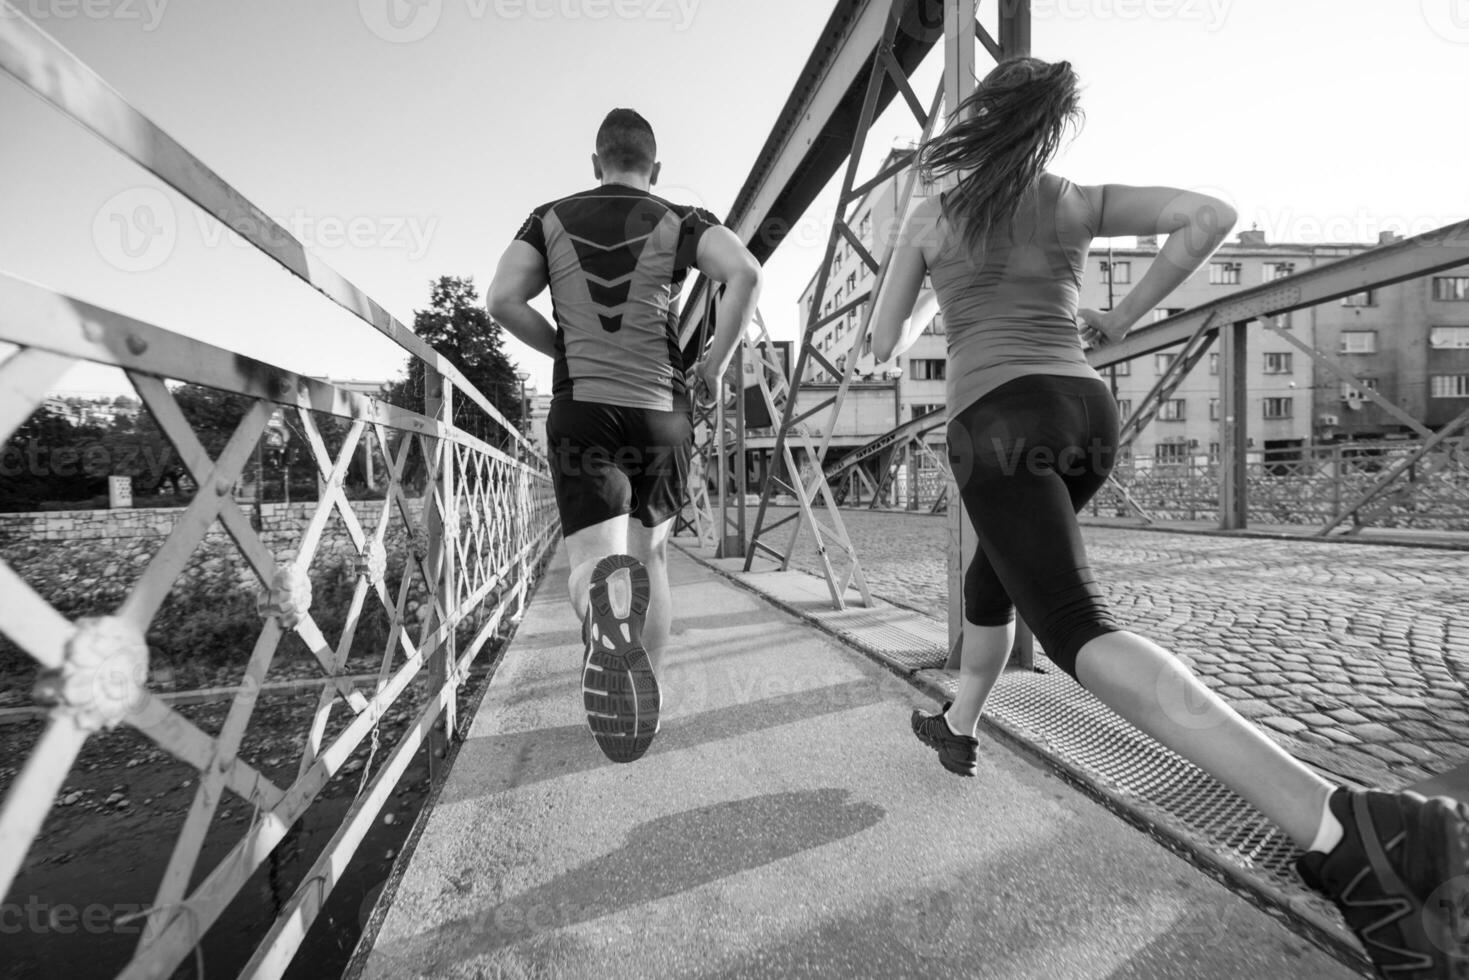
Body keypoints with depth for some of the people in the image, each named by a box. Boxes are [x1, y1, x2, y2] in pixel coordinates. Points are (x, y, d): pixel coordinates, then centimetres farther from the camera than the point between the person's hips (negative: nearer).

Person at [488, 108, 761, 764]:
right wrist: (715, 366, -3)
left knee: (593, 562, -7)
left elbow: (503, 301, -2)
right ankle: (642, 690, 24)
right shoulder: (679, 221, 7)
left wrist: (567, 353, 13)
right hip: (661, 410, 1)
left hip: (580, 409, 0)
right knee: (651, 554, 17)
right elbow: (746, 273, -12)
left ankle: (606, 612, -44)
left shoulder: (551, 219, 12)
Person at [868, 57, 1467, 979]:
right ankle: (958, 727, 38)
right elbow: (1213, 216, 7)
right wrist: (1120, 321, 17)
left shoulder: (928, 215, 12)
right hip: (1088, 413, 6)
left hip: (1003, 422, -5)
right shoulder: (1077, 202, 18)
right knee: (992, 574, 25)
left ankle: (1347, 829, -32)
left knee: (1082, 634, -17)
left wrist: (925, 316, 37)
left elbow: (885, 344, 13)